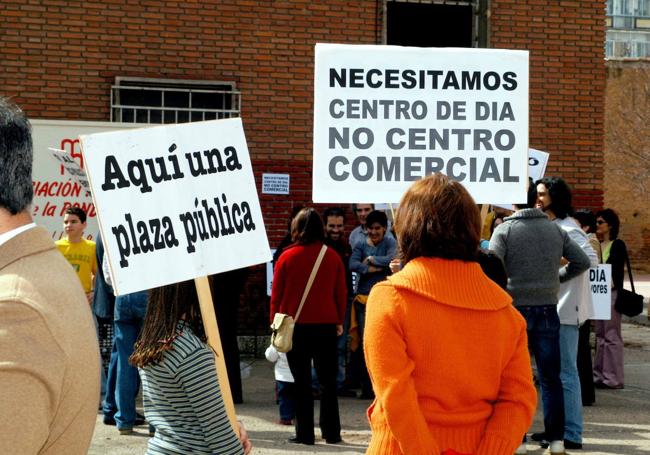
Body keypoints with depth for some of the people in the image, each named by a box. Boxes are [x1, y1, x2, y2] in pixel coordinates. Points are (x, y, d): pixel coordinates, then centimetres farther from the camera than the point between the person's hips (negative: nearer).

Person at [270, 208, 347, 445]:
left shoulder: (287, 256, -6)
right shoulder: (333, 257, -1)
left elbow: (276, 294, -1)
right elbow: (341, 292, 5)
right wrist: (340, 321, 16)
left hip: (295, 326, -1)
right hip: (326, 326, 2)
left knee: (302, 382, 4)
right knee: (328, 381, 10)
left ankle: (304, 433, 5)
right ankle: (331, 432, 12)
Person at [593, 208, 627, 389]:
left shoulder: (618, 245, -5)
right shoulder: (597, 245, 14)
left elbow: (617, 271, -10)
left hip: (611, 293, -7)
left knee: (611, 335, -5)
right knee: (600, 335, 9)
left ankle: (613, 378, -2)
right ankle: (599, 375, 14)